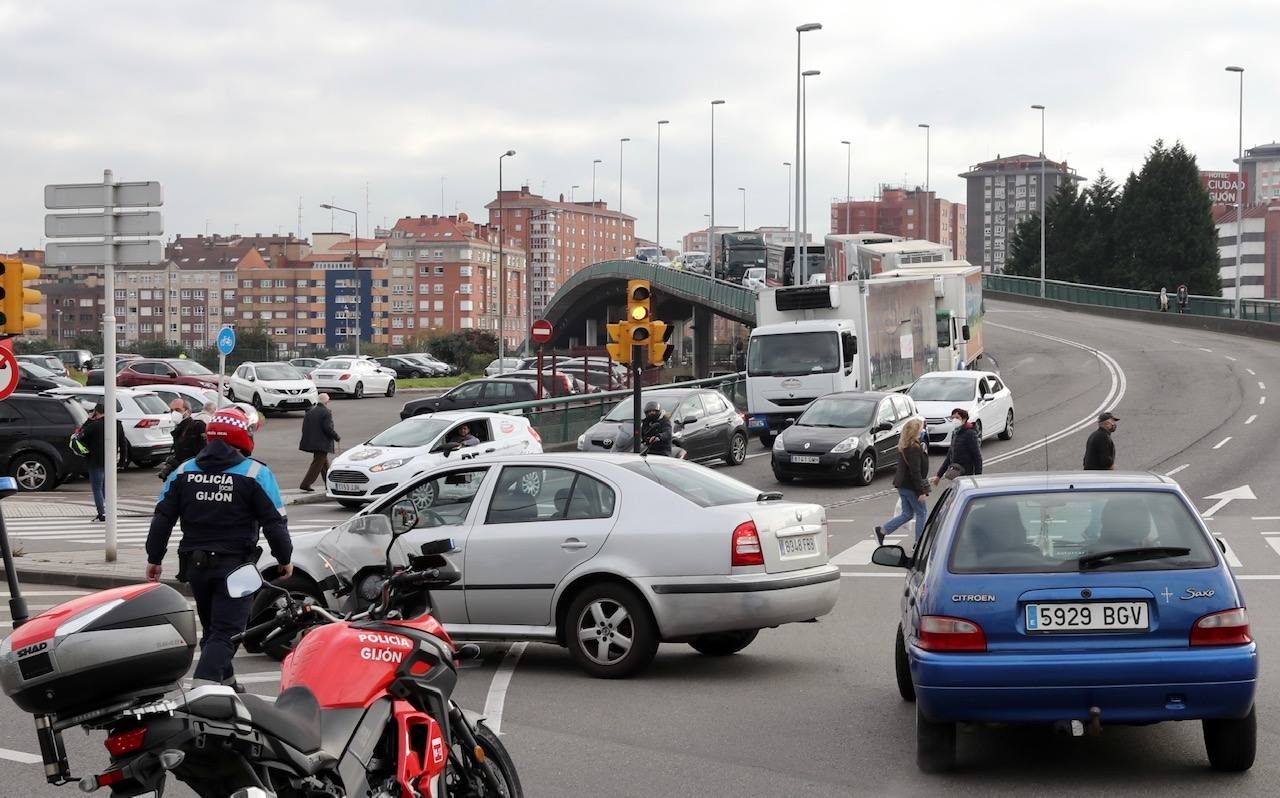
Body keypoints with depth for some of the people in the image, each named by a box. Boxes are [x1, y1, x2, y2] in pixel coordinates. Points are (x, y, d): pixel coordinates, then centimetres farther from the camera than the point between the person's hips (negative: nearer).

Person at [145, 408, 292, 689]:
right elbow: (274, 522, -6)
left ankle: (224, 682, 32)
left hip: (195, 565, 5)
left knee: (211, 628, 21)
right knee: (225, 633, -6)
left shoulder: (183, 473, 7)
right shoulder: (255, 473, -6)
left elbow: (162, 519, 7)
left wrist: (154, 558, 14)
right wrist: (284, 558, 6)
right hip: (234, 565, -5)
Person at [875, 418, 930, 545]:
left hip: (902, 484, 9)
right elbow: (915, 472, -23)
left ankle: (882, 531, 13)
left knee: (907, 514, 18)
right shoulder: (914, 448, -22)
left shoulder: (903, 445, 6)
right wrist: (921, 491, -21)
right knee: (922, 513, 5)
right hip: (911, 486, -9)